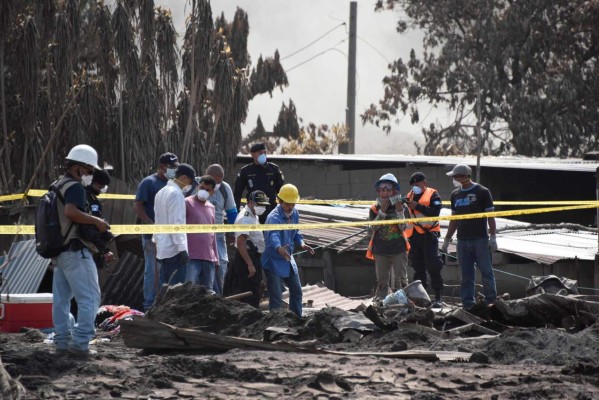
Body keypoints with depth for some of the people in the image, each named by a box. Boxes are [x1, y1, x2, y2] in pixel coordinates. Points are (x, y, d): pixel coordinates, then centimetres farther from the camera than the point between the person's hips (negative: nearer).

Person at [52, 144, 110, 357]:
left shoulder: (57, 186, 16)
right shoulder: (74, 187, -13)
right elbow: (71, 211, -30)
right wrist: (96, 221, -23)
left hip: (58, 250, 10)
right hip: (75, 251, -10)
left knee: (61, 299, 11)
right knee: (89, 297, -8)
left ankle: (62, 340, 13)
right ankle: (80, 342, -14)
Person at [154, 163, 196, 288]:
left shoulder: (162, 192, 15)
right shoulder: (176, 194, -14)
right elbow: (176, 224, -19)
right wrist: (182, 248, -19)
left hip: (162, 248, 9)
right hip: (174, 249, -9)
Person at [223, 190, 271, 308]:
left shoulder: (253, 216, 16)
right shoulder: (245, 218, -17)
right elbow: (240, 243, -24)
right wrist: (250, 265, -27)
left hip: (254, 258, 11)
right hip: (247, 258, -11)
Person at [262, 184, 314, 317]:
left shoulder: (294, 214, 0)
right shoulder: (274, 217, -27)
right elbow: (273, 236, -47)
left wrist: (301, 244, -5)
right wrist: (279, 249, -67)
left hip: (288, 259, 9)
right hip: (274, 262, -9)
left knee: (296, 291, 18)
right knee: (276, 297, -9)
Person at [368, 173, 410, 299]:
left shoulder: (400, 206, -1)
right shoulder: (374, 208, 2)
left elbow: (403, 227, -9)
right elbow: (374, 226, -11)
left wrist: (399, 211, -21)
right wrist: (383, 210, -19)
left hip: (399, 249, -1)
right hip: (381, 251, 1)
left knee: (401, 280, 0)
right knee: (381, 281, 7)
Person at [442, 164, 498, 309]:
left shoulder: (482, 192, -2)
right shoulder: (455, 194, 13)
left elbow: (490, 216, -3)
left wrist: (493, 237, -9)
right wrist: (447, 240, 18)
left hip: (480, 239, -5)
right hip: (462, 241, 5)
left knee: (486, 272, -4)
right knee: (466, 275, 4)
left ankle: (491, 302, 2)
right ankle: (468, 305, 6)